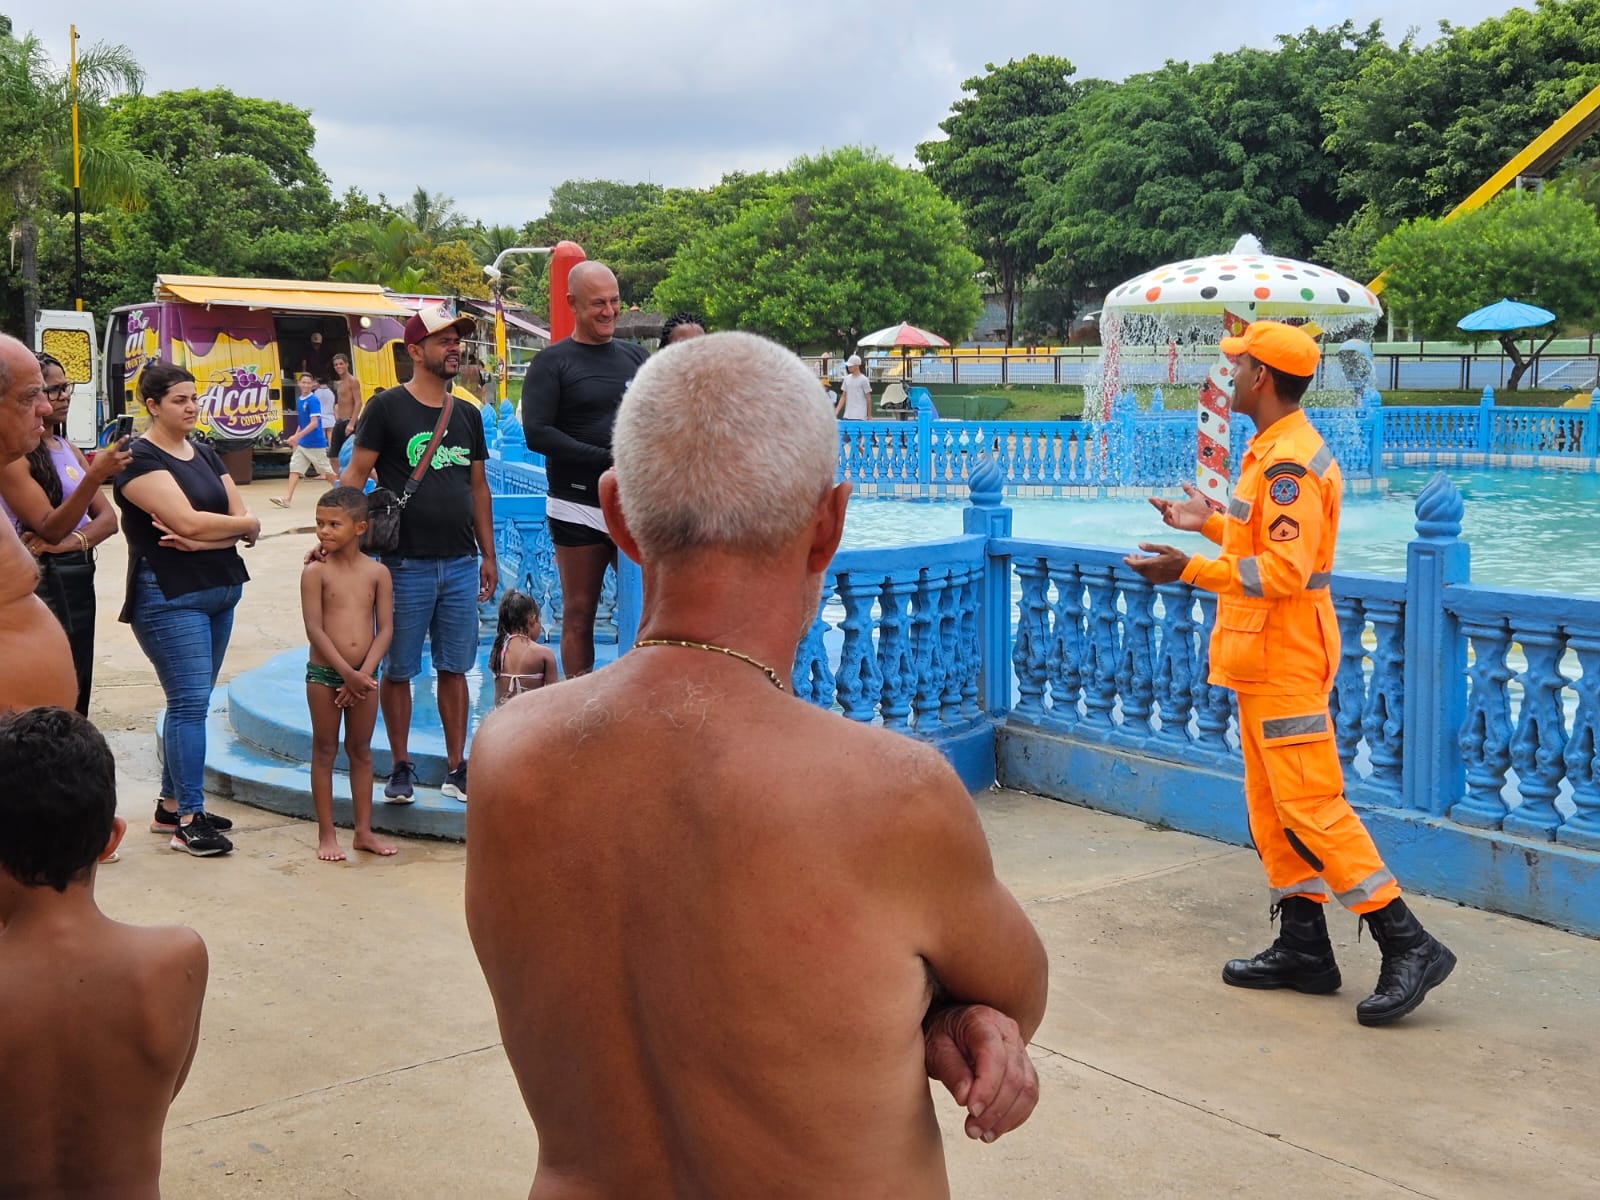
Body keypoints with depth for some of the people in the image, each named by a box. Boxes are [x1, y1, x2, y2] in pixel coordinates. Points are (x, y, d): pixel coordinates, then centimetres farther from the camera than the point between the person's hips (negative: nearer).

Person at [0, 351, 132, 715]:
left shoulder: (68, 449, 12)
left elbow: (108, 518, 7)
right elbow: (49, 528, -19)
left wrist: (73, 541, -15)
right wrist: (94, 477, -31)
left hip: (80, 576, 8)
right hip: (41, 581, -8)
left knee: (78, 698, 14)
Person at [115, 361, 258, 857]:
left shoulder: (205, 454, 14)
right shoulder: (139, 458, -9)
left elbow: (247, 525, 5)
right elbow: (188, 521, -21)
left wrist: (202, 539, -13)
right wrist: (241, 523, -5)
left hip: (221, 591, 8)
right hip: (169, 597, -8)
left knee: (190, 701, 12)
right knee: (190, 701, -10)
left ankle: (170, 807, 21)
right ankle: (189, 820, -4)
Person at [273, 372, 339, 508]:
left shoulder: (313, 400, -14)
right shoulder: (299, 400, 8)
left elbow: (314, 423, -20)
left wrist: (297, 436, -24)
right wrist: (295, 437, 13)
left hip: (315, 444, -7)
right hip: (302, 444, 7)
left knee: (326, 471, 5)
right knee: (294, 468, -3)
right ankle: (287, 498, -8)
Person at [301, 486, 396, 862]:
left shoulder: (377, 573, 0)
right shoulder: (316, 572, -7)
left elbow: (385, 629, -3)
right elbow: (314, 629, -12)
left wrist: (364, 673, -13)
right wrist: (347, 673, -17)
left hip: (363, 675, 2)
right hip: (324, 673, -2)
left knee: (361, 752, 11)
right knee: (325, 751, 5)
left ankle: (364, 831, 20)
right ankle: (326, 834, 13)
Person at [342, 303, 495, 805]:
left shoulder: (467, 415, 13)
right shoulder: (387, 407, -3)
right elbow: (355, 474, -5)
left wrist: (488, 555, 17)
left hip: (461, 564, 4)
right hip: (406, 562, -4)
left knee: (454, 668, 8)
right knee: (398, 669, 4)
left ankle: (456, 769, 16)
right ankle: (401, 768, 16)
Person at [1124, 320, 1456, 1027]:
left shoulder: (1289, 463, -19)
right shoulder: (1275, 451, 14)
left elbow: (1284, 570, -27)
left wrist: (1190, 570, -29)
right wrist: (1211, 522, 28)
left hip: (1286, 663, -11)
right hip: (1266, 659, 11)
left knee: (1311, 806, -9)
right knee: (1273, 808, 13)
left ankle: (1408, 946, -3)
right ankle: (1303, 948, 20)